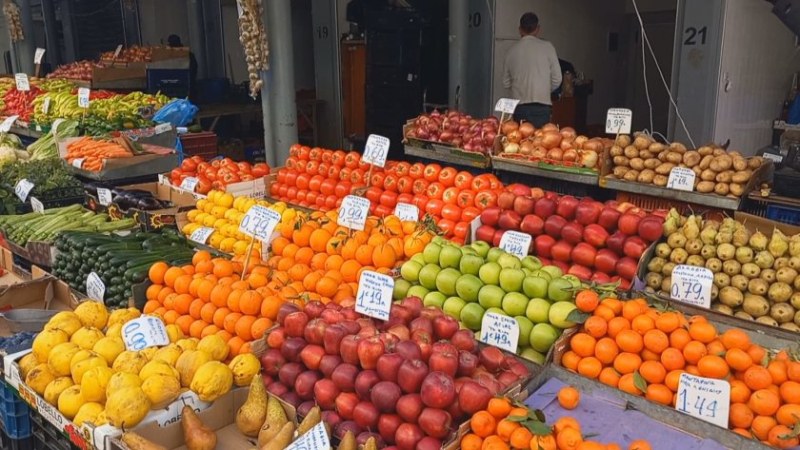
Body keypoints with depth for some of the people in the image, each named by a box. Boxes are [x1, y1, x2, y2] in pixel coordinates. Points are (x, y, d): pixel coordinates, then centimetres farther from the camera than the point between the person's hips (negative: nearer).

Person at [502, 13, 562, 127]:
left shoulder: (512, 50, 5)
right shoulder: (547, 47, -2)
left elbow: (506, 83, 11)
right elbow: (557, 79, 0)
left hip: (518, 108, 3)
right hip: (541, 106, -2)